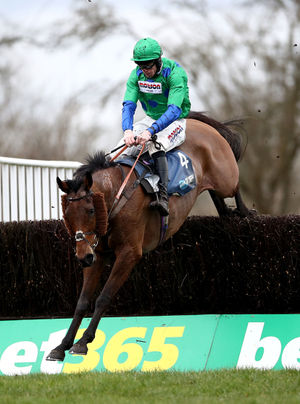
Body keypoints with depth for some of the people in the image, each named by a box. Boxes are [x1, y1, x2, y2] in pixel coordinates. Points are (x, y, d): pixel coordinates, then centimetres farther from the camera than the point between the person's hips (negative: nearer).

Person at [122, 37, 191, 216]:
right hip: (151, 119, 6)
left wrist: (151, 131, -48)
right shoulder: (137, 75, -7)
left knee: (156, 145, -35)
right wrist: (128, 130, -37)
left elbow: (174, 109, -35)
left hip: (175, 122, -6)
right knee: (124, 145, -17)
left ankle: (163, 198, -45)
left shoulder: (175, 72, -24)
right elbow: (129, 105, -15)